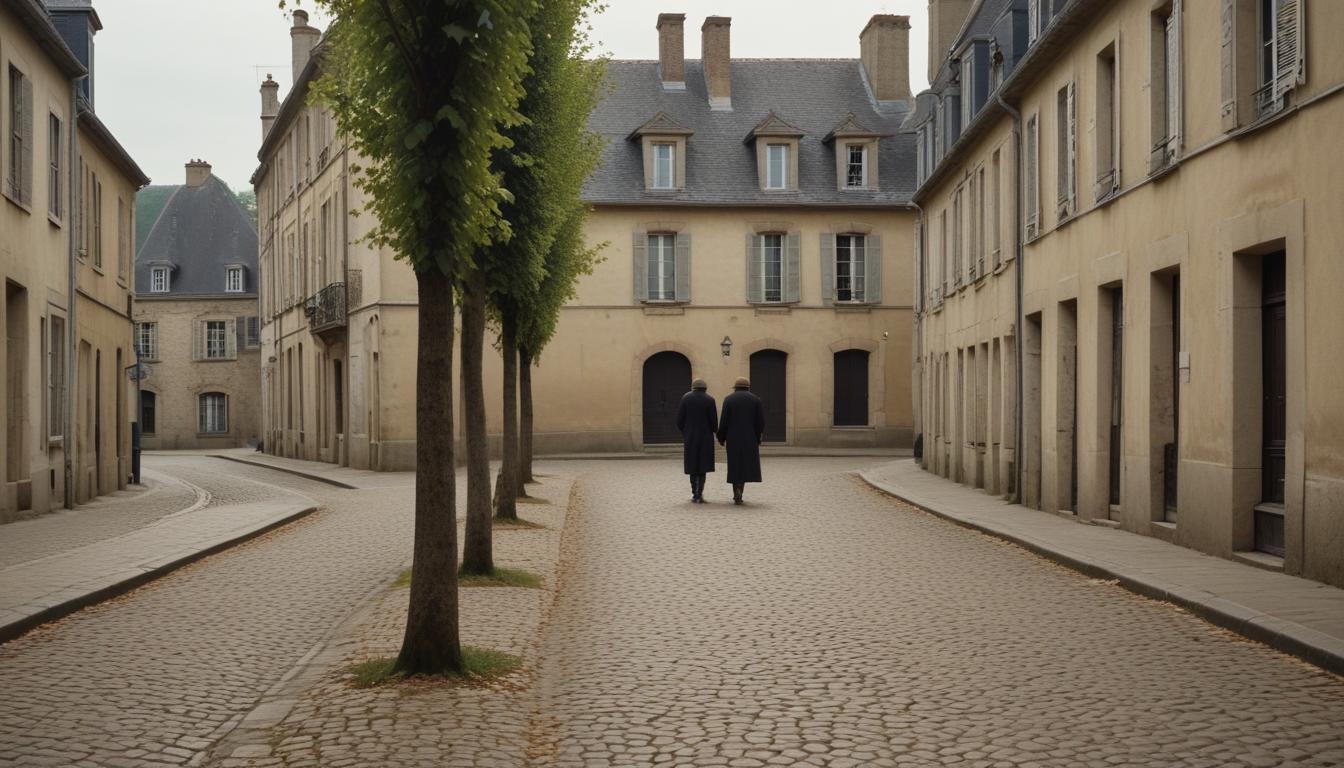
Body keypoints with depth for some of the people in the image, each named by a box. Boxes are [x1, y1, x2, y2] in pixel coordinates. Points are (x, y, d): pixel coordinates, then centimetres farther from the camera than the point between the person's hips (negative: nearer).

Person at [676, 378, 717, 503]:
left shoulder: (685, 398, -1)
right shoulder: (709, 400, -5)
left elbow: (679, 419, -2)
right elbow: (713, 421, -7)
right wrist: (714, 430, 15)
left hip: (690, 437, 1)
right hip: (705, 437, -1)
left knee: (693, 465, 12)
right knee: (703, 465, 3)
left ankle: (694, 493, 14)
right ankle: (699, 494, -6)